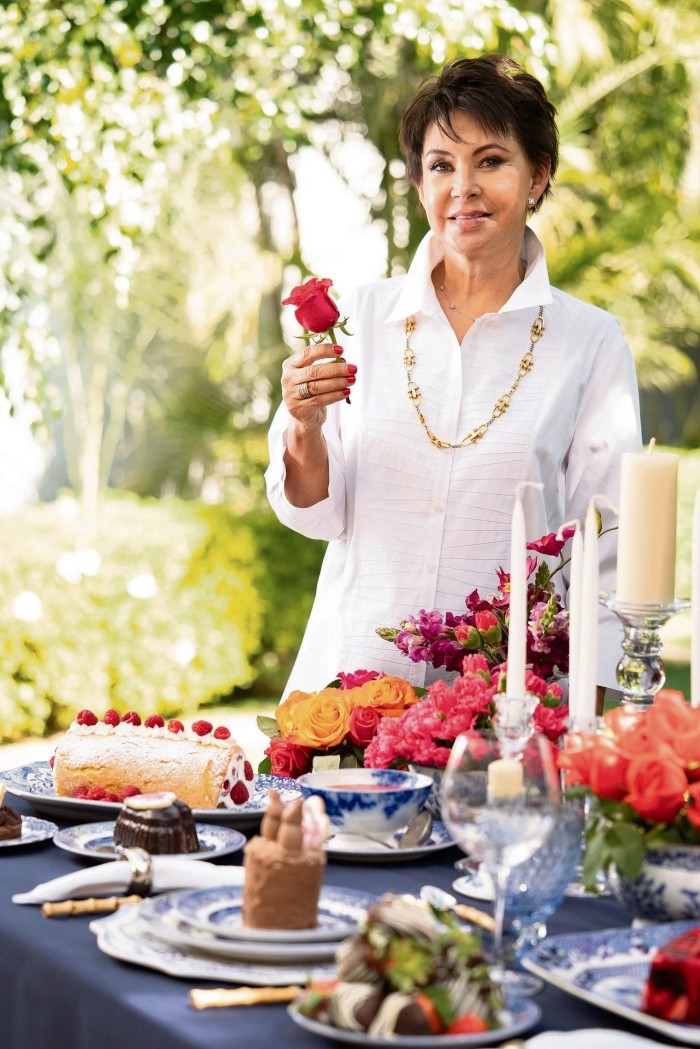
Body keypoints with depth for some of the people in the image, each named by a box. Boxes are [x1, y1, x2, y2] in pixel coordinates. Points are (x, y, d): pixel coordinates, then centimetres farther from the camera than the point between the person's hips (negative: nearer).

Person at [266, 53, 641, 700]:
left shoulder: (591, 342, -1)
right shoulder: (365, 317, 4)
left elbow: (607, 554, 0)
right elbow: (318, 513, 7)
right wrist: (305, 428, -12)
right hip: (355, 671, 2)